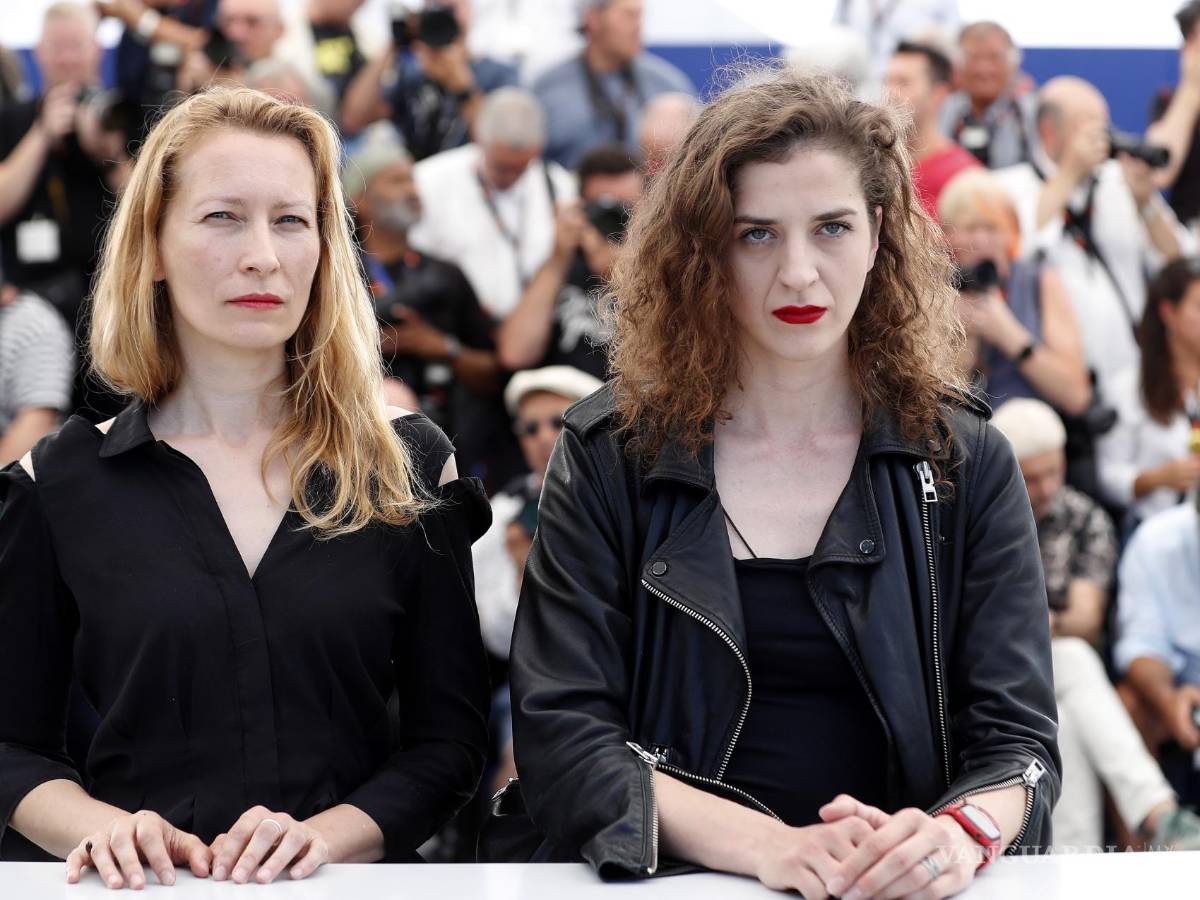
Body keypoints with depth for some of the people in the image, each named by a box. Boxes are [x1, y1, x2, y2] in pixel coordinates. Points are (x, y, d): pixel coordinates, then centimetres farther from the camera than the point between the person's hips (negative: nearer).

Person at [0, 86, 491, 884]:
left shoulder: (410, 469, 8)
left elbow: (451, 736, 7)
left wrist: (323, 835, -11)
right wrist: (101, 827, -11)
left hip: (351, 896, -1)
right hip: (149, 893, 1)